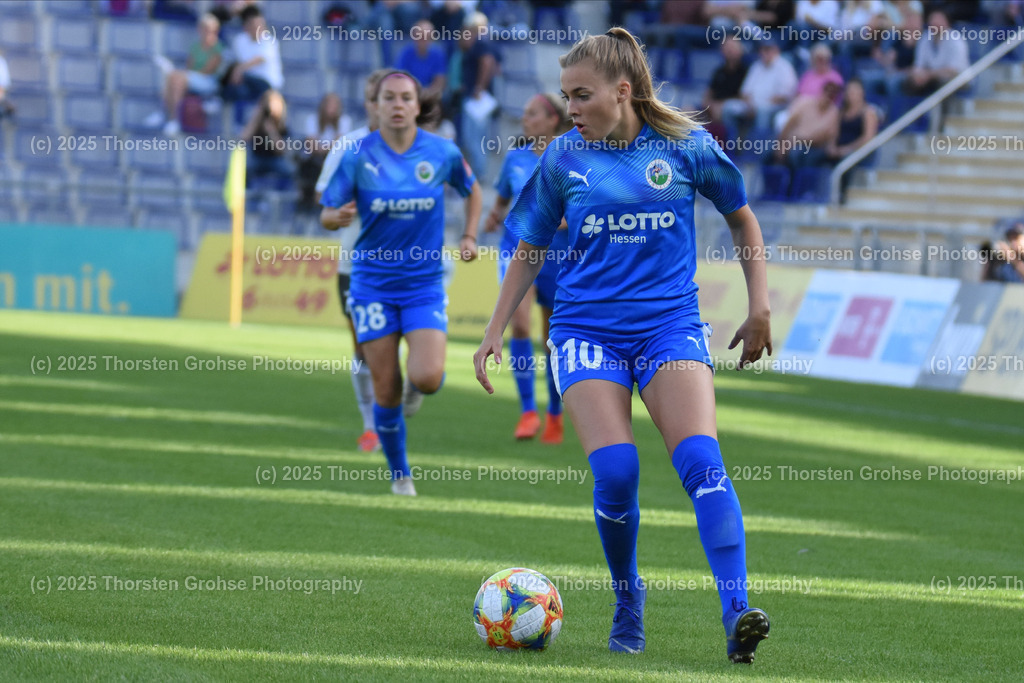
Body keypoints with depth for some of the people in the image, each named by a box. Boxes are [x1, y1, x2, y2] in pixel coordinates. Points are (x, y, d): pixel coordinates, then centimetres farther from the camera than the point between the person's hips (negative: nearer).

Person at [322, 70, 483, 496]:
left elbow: (472, 191, 16)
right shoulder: (358, 157, -7)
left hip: (425, 281, 0)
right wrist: (341, 215, -26)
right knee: (386, 391, -1)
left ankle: (420, 368, 19)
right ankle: (399, 474, 19)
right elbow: (327, 214, -4)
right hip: (373, 281, 0)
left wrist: (469, 237, 5)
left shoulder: (442, 153, -4)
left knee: (428, 379, -19)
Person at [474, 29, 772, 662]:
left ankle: (737, 614, -26)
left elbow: (742, 218, 14)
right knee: (616, 470, -18)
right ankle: (628, 599, 7)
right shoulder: (564, 157, 4)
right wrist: (496, 331, 11)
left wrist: (760, 307, 9)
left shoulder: (685, 145, 0)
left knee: (702, 460, -21)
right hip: (588, 329, 1)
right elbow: (530, 251, 16)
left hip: (670, 323, -1)